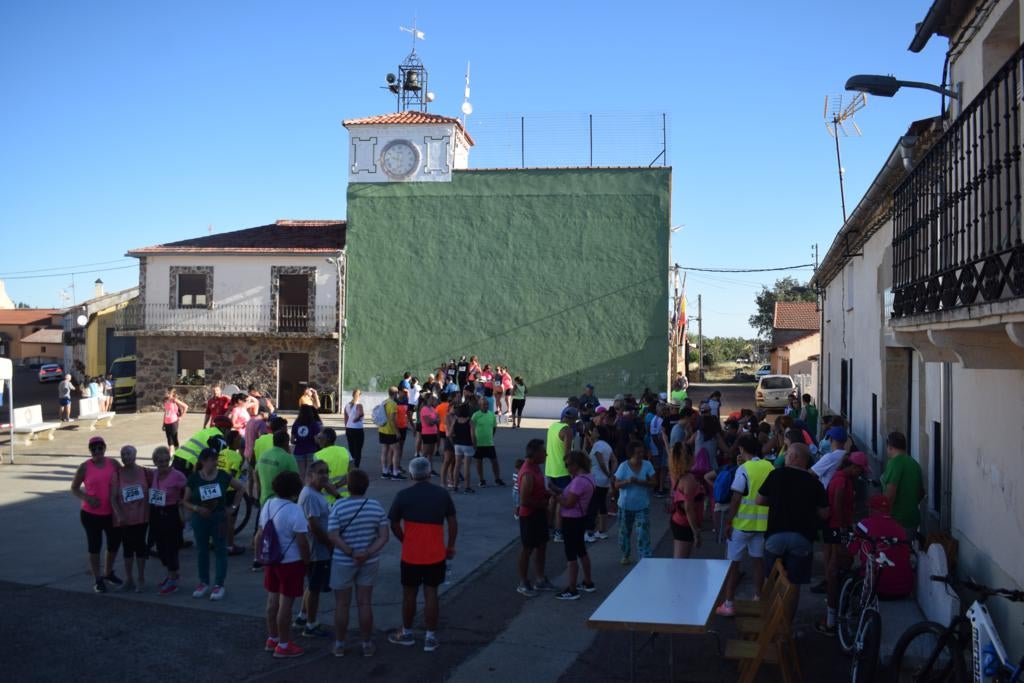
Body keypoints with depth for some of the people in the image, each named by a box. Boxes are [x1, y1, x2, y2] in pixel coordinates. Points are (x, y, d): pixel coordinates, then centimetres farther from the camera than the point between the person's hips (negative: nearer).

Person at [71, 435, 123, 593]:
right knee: (95, 546, 5)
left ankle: (109, 573, 37)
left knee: (115, 542, 14)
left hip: (111, 513, 3)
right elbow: (74, 488, 0)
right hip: (91, 514, -3)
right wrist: (87, 498, -18)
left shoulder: (113, 463, 0)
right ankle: (98, 580, 18)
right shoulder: (85, 467, -6)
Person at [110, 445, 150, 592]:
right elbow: (113, 497, -8)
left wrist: (149, 512, -5)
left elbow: (152, 491, 3)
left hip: (140, 517, -1)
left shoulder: (144, 473, -2)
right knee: (127, 548, 12)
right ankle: (129, 580, 22)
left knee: (140, 547, 3)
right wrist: (119, 514, -19)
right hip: (123, 518, 1)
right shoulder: (116, 474, -4)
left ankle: (141, 580, 13)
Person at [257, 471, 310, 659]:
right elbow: (302, 542, -21)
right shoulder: (294, 511, -21)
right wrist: (307, 562, -8)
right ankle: (283, 646, 10)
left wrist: (262, 556, 20)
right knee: (285, 604, 1)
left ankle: (272, 639, 32)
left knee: (273, 600, 18)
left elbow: (259, 536, 10)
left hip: (271, 561, 8)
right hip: (291, 563, -8)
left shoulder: (268, 505, 2)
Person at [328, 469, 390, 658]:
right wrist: (367, 553, -16)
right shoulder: (376, 506, -5)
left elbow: (333, 537, -20)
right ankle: (367, 645, 19)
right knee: (365, 603, 12)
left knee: (342, 604, 11)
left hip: (343, 562, -2)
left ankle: (339, 645, 22)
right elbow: (384, 536, -8)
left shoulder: (339, 506, -14)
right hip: (369, 562, 2)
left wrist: (351, 553, -17)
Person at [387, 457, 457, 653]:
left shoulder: (403, 495, -8)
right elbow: (453, 522, 3)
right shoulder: (442, 494, -1)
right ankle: (431, 638, 13)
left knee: (409, 594, 13)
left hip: (411, 555, -2)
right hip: (436, 555, 2)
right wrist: (451, 546, 13)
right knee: (431, 594, 8)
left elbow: (394, 526, -2)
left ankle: (406, 633, 27)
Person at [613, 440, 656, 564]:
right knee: (624, 532, 14)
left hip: (642, 506, -1)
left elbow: (654, 483, -8)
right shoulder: (624, 466, -8)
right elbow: (616, 485, -7)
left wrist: (640, 482, -23)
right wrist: (627, 481, -27)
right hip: (625, 506, 1)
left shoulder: (647, 465, -6)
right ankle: (626, 555, 35)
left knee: (643, 533, -10)